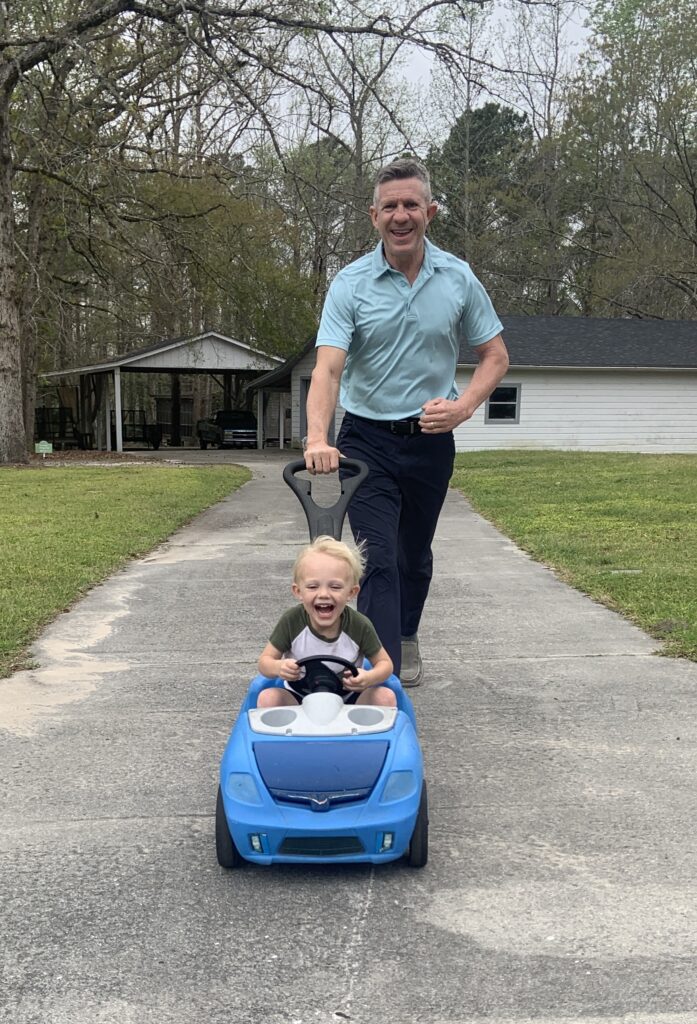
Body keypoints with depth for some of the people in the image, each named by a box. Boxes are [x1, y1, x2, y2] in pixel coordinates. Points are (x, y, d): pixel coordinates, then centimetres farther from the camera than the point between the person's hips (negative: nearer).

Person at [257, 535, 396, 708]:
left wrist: (369, 678, -31)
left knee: (386, 697, -23)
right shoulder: (291, 621, -19)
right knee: (267, 697, -27)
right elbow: (265, 661, -10)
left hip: (347, 699, 0)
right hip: (300, 699, 0)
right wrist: (278, 668, -36)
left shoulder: (360, 626, -19)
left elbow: (385, 663, -6)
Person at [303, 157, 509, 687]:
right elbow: (328, 367, -19)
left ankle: (406, 639, 42)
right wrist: (317, 438, -35)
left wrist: (464, 404, -13)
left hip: (431, 440, 3)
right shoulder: (350, 284, -9)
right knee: (377, 559, -10)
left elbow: (495, 355, 6)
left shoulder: (458, 278, -2)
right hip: (367, 439, -2)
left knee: (414, 554, 18)